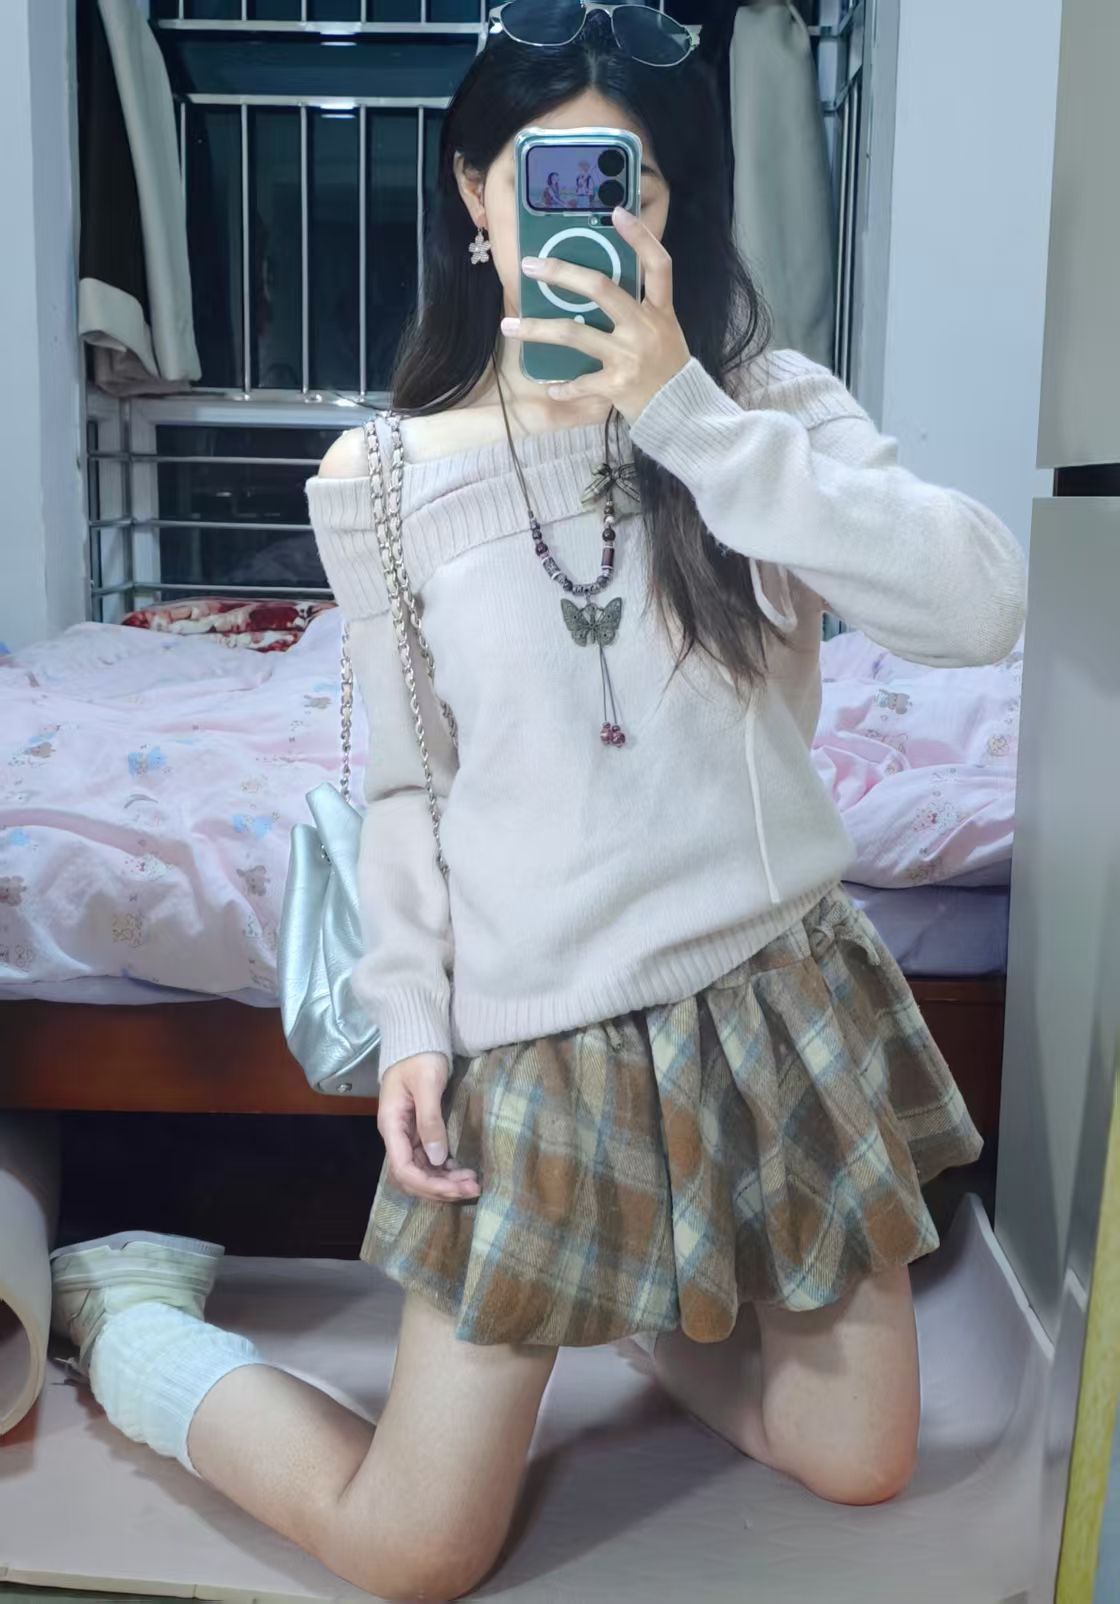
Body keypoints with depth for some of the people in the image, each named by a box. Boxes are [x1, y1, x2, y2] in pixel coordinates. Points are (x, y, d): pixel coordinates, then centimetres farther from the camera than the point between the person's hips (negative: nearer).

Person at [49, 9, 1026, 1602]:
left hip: (774, 992, 3)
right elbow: (406, 785, 2)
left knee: (860, 1466, 17)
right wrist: (412, 1020, -7)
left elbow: (981, 604, -22)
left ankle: (653, 1285, 41)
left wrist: (683, 411, -25)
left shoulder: (768, 405, -5)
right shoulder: (380, 484, -5)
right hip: (531, 1037, -2)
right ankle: (125, 1320, 32)